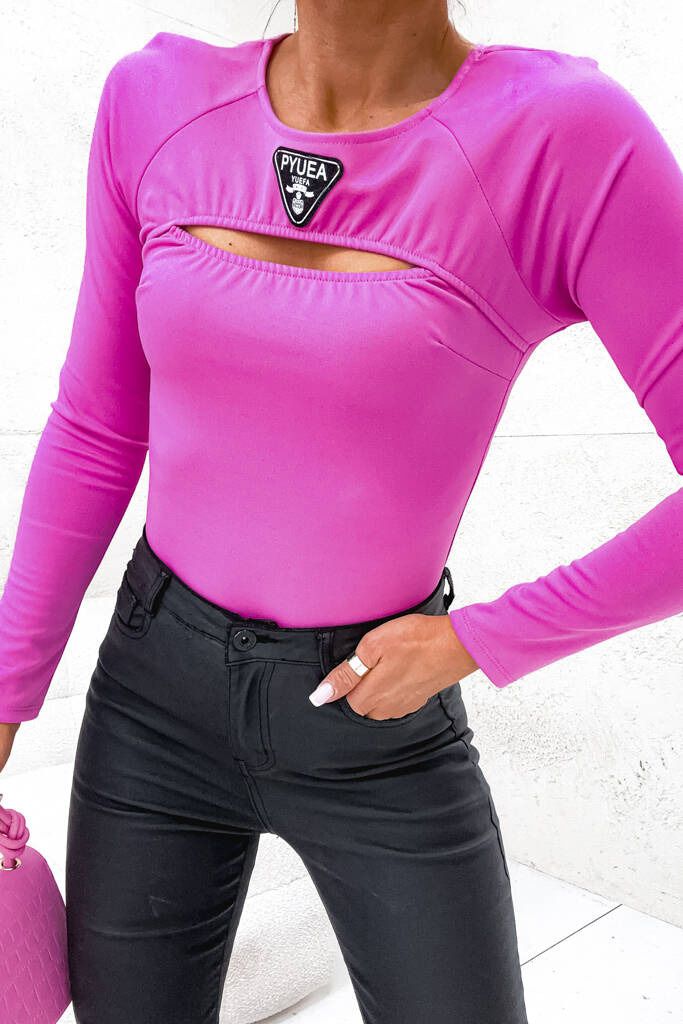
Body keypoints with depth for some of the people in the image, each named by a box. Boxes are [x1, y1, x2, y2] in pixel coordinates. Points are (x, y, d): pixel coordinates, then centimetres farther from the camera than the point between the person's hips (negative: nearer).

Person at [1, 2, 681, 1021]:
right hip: (160, 699, 3)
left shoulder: (567, 134, -20)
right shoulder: (159, 104, -8)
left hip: (382, 732, -2)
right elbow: (97, 433, 0)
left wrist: (473, 643, -15)